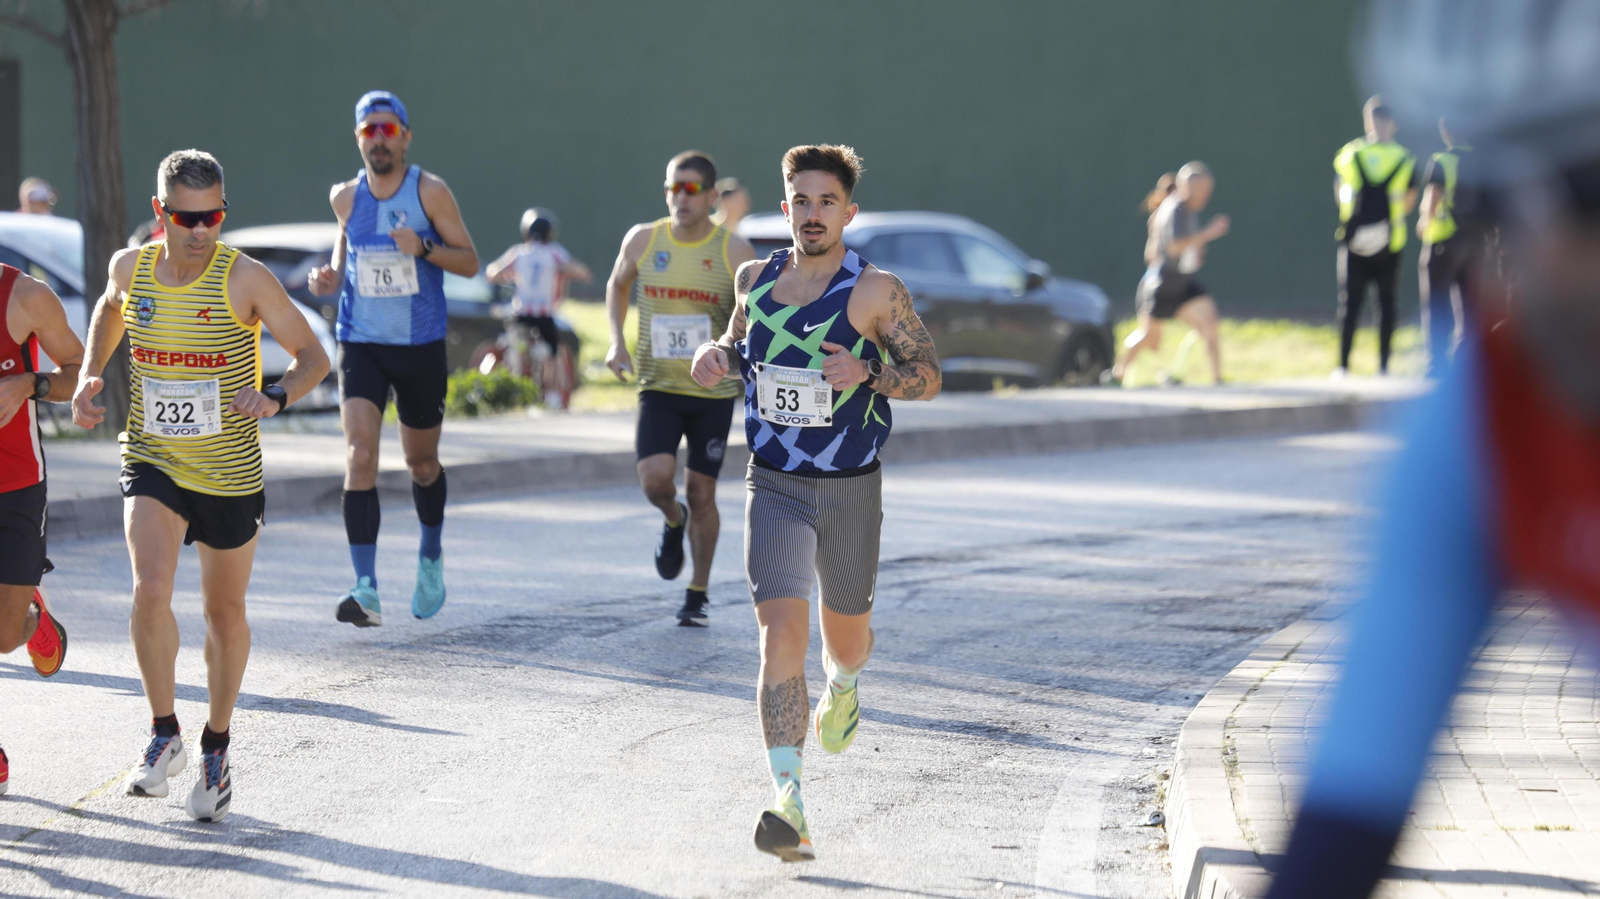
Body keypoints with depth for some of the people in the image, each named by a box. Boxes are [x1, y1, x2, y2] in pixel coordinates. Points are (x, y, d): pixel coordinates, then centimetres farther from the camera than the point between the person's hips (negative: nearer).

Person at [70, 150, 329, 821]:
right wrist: (90, 375, 6)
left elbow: (313, 356, -10)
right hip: (152, 463, 1)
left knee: (225, 613, 11)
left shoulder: (245, 279, -15)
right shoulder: (131, 268, -5)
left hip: (230, 474, -1)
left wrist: (275, 396, -30)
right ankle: (164, 736, -1)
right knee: (150, 592, -19)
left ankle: (216, 750, 31)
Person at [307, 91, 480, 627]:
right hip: (360, 343, 1)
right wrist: (331, 278, 1)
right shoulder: (345, 197, 4)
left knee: (421, 462, 14)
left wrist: (424, 248, -22)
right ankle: (366, 591, -21)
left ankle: (431, 557, 43)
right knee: (359, 457, -16)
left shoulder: (430, 192, -5)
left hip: (421, 347, -1)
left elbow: (469, 262, -3)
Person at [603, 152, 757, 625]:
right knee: (655, 479, -18)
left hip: (713, 393, -1)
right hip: (658, 387, 1)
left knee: (701, 493, 3)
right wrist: (616, 341, 4)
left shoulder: (734, 252, -8)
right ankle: (673, 521, 19)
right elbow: (617, 285, 18)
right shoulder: (642, 240, -2)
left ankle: (698, 593, 21)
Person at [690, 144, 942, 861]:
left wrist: (867, 374, -23)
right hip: (774, 486, 1)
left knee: (845, 635, 18)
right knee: (781, 637, -16)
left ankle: (843, 686, 57)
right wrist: (716, 357, -2)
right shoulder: (756, 279, 2)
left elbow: (929, 376, -4)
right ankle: (788, 801, -22)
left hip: (850, 491, -1)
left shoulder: (876, 291, -9)